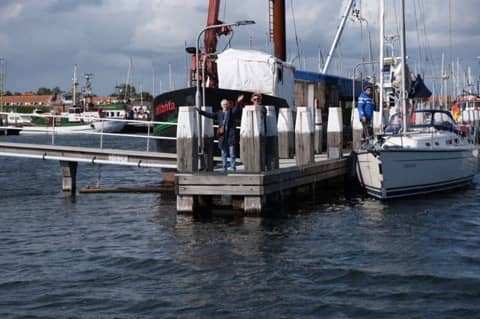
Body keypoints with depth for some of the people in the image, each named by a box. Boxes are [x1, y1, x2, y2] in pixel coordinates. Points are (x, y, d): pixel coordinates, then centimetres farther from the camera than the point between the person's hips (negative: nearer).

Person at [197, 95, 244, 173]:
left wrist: (238, 102, -36)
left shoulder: (232, 112, 2)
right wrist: (200, 111, 14)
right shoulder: (219, 113, 13)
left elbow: (236, 109, -17)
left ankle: (233, 169, -1)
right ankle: (224, 170, 16)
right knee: (224, 154, 10)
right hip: (222, 136, 4)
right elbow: (210, 115, 16)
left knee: (232, 154, -4)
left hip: (231, 135, -4)